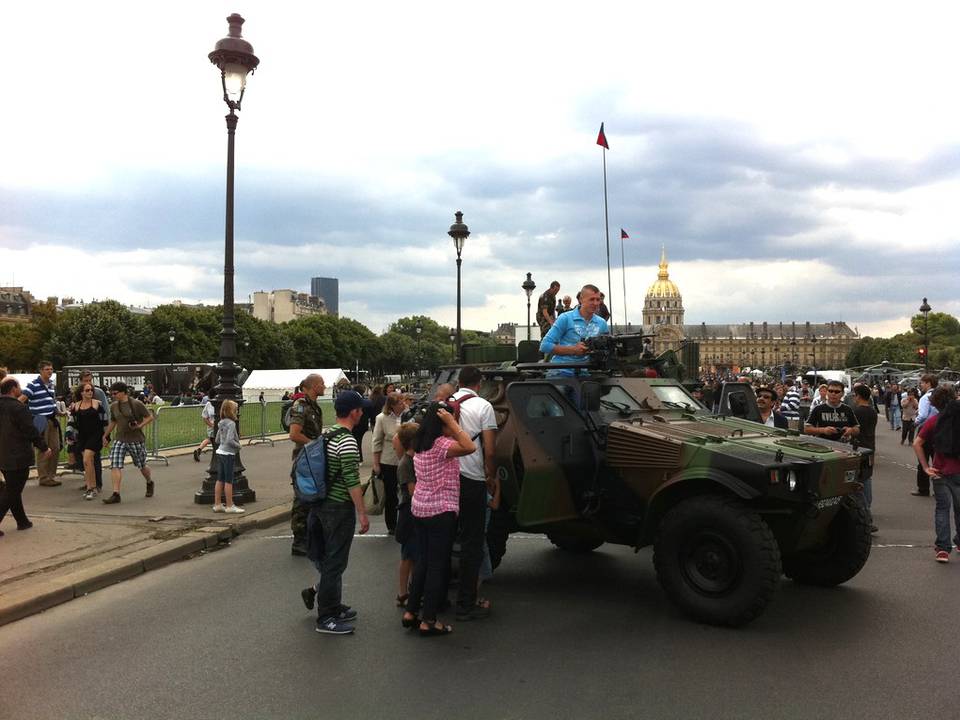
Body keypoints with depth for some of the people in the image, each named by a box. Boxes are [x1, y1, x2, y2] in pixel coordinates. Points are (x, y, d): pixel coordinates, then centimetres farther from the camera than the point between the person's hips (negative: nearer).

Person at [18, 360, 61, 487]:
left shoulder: (51, 383, 12)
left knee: (55, 448, 10)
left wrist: (58, 412, 18)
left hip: (52, 420, 7)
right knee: (43, 450, -2)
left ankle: (51, 475, 22)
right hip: (40, 422, -7)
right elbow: (20, 400, -17)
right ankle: (43, 478, 7)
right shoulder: (33, 384, -11)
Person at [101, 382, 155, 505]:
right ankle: (116, 494, -13)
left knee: (141, 465, 11)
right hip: (120, 440, 4)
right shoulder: (113, 406, 6)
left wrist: (140, 426, -18)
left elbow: (150, 417, -5)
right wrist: (105, 435, 23)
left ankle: (150, 483, 40)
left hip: (136, 440, -4)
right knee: (115, 465, -12)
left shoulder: (136, 404, -10)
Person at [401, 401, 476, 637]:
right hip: (441, 511, -9)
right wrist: (451, 423, -22)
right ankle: (429, 621, 6)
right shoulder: (441, 444, -19)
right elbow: (470, 447, -29)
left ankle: (411, 612, 23)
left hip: (419, 509, 9)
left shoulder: (420, 444, 7)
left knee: (422, 561, 17)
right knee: (438, 565, 0)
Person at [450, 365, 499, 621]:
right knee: (472, 542, 4)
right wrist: (491, 475, 4)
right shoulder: (483, 406, -7)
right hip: (472, 480, -5)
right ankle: (466, 604, 8)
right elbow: (489, 450, -12)